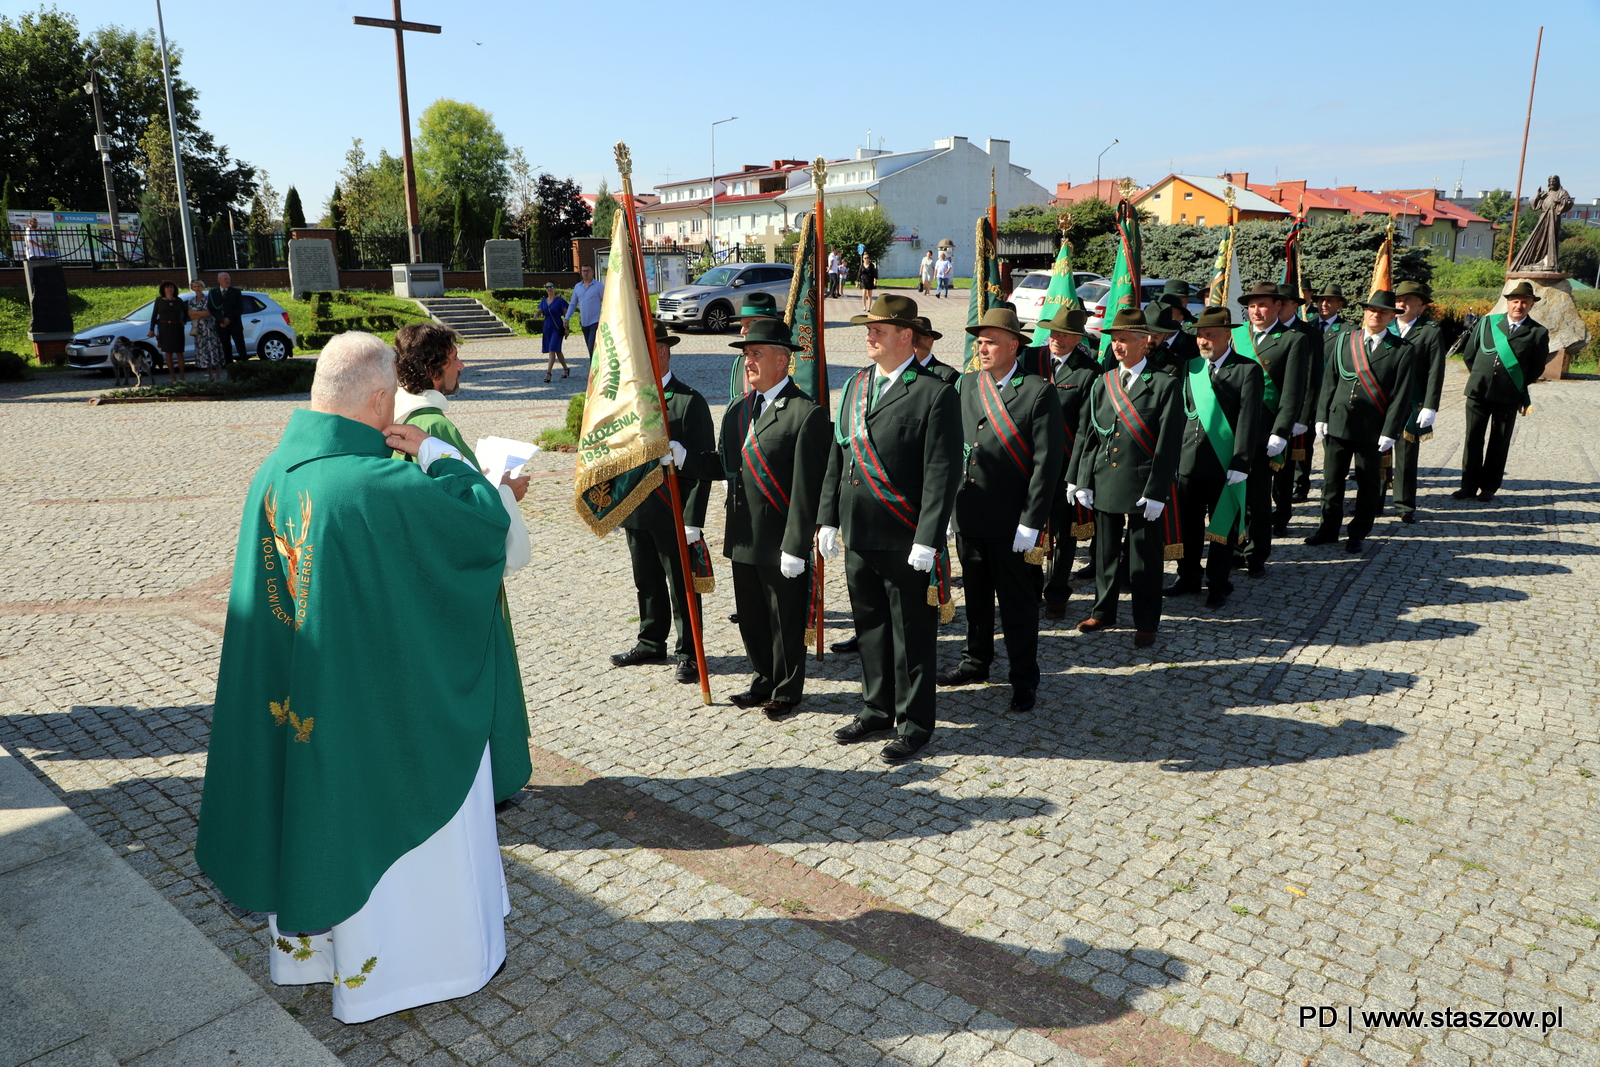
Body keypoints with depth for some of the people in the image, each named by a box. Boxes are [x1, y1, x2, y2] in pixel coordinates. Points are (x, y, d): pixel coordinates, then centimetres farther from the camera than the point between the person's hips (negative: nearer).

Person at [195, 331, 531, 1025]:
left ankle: (308, 940, 46)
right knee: (398, 814, 13)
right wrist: (433, 452, -7)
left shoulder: (275, 469, -5)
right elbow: (488, 519, -17)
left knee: (317, 808, 24)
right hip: (388, 700, -7)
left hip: (296, 696, 7)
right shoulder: (382, 485, -29)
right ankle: (435, 954, 33)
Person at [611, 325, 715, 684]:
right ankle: (651, 644, 32)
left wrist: (692, 518, -17)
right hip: (635, 511, 6)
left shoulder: (689, 401, -10)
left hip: (672, 514, -6)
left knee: (682, 586, 4)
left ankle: (688, 654, 16)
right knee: (647, 583, 17)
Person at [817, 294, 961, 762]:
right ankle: (878, 709, 33)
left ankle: (914, 724, 20)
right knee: (870, 627, 17)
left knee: (912, 634, 5)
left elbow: (942, 474, -14)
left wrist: (927, 541, -18)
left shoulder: (935, 394, -10)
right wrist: (828, 519, 11)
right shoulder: (855, 385, 12)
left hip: (905, 543, -7)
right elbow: (837, 457, 15)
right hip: (857, 537, 7)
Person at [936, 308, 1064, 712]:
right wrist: (950, 502, 4)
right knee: (975, 595, 19)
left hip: (1012, 523, -5)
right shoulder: (965, 385, 8)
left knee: (1018, 603, 6)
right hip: (968, 515, 5)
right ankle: (975, 661, 36)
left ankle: (1024, 679, 20)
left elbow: (1047, 462, -11)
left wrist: (1031, 522, -15)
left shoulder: (1039, 392, -8)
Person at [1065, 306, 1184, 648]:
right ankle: (1103, 612, 31)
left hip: (1142, 488, -4)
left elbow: (1169, 445, -9)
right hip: (1104, 484, 4)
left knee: (1145, 558, 5)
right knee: (1105, 552, 15)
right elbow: (1087, 435, 9)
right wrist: (1081, 481, 3)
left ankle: (1146, 623, 19)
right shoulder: (1102, 383, 9)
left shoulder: (1165, 385, -6)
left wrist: (1155, 493, -14)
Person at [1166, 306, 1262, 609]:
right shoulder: (1190, 367, 10)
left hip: (1226, 466, -4)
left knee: (1223, 528, 7)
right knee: (1187, 525, 11)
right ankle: (1188, 577, 27)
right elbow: (1181, 412, 11)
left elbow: (1248, 421, -9)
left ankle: (1218, 584, 19)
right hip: (1189, 461, 4)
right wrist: (1174, 454, 5)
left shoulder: (1247, 371, -4)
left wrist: (1240, 464, -15)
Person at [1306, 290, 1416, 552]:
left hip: (1372, 429, -2)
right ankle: (1329, 528, 22)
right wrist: (1322, 417, 1)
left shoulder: (1401, 351, -1)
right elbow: (1329, 381, 8)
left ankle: (1358, 533, 20)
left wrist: (1389, 432, -10)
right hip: (1338, 423, 2)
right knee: (1332, 479, 8)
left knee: (1368, 483, 8)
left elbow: (1401, 396, -4)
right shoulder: (1343, 341, 7)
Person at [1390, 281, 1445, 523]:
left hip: (1410, 406, -3)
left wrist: (1430, 407, -11)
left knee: (1406, 456, 3)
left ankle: (1405, 505, 13)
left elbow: (1435, 373, -5)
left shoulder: (1431, 333, 0)